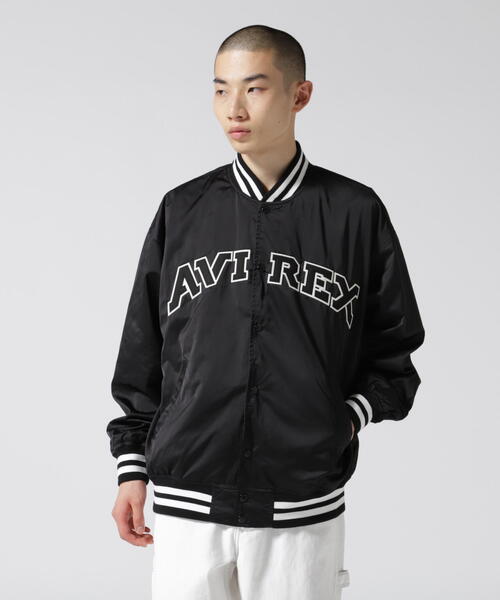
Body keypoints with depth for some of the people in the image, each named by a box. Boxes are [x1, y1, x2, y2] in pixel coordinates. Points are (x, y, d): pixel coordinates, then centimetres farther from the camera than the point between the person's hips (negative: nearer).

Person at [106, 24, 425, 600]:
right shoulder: (183, 211, 6)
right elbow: (142, 353, 11)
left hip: (305, 508, -1)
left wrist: (353, 414, -5)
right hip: (187, 504, 1)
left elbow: (394, 343, 10)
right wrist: (132, 467, 8)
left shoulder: (356, 212, 2)